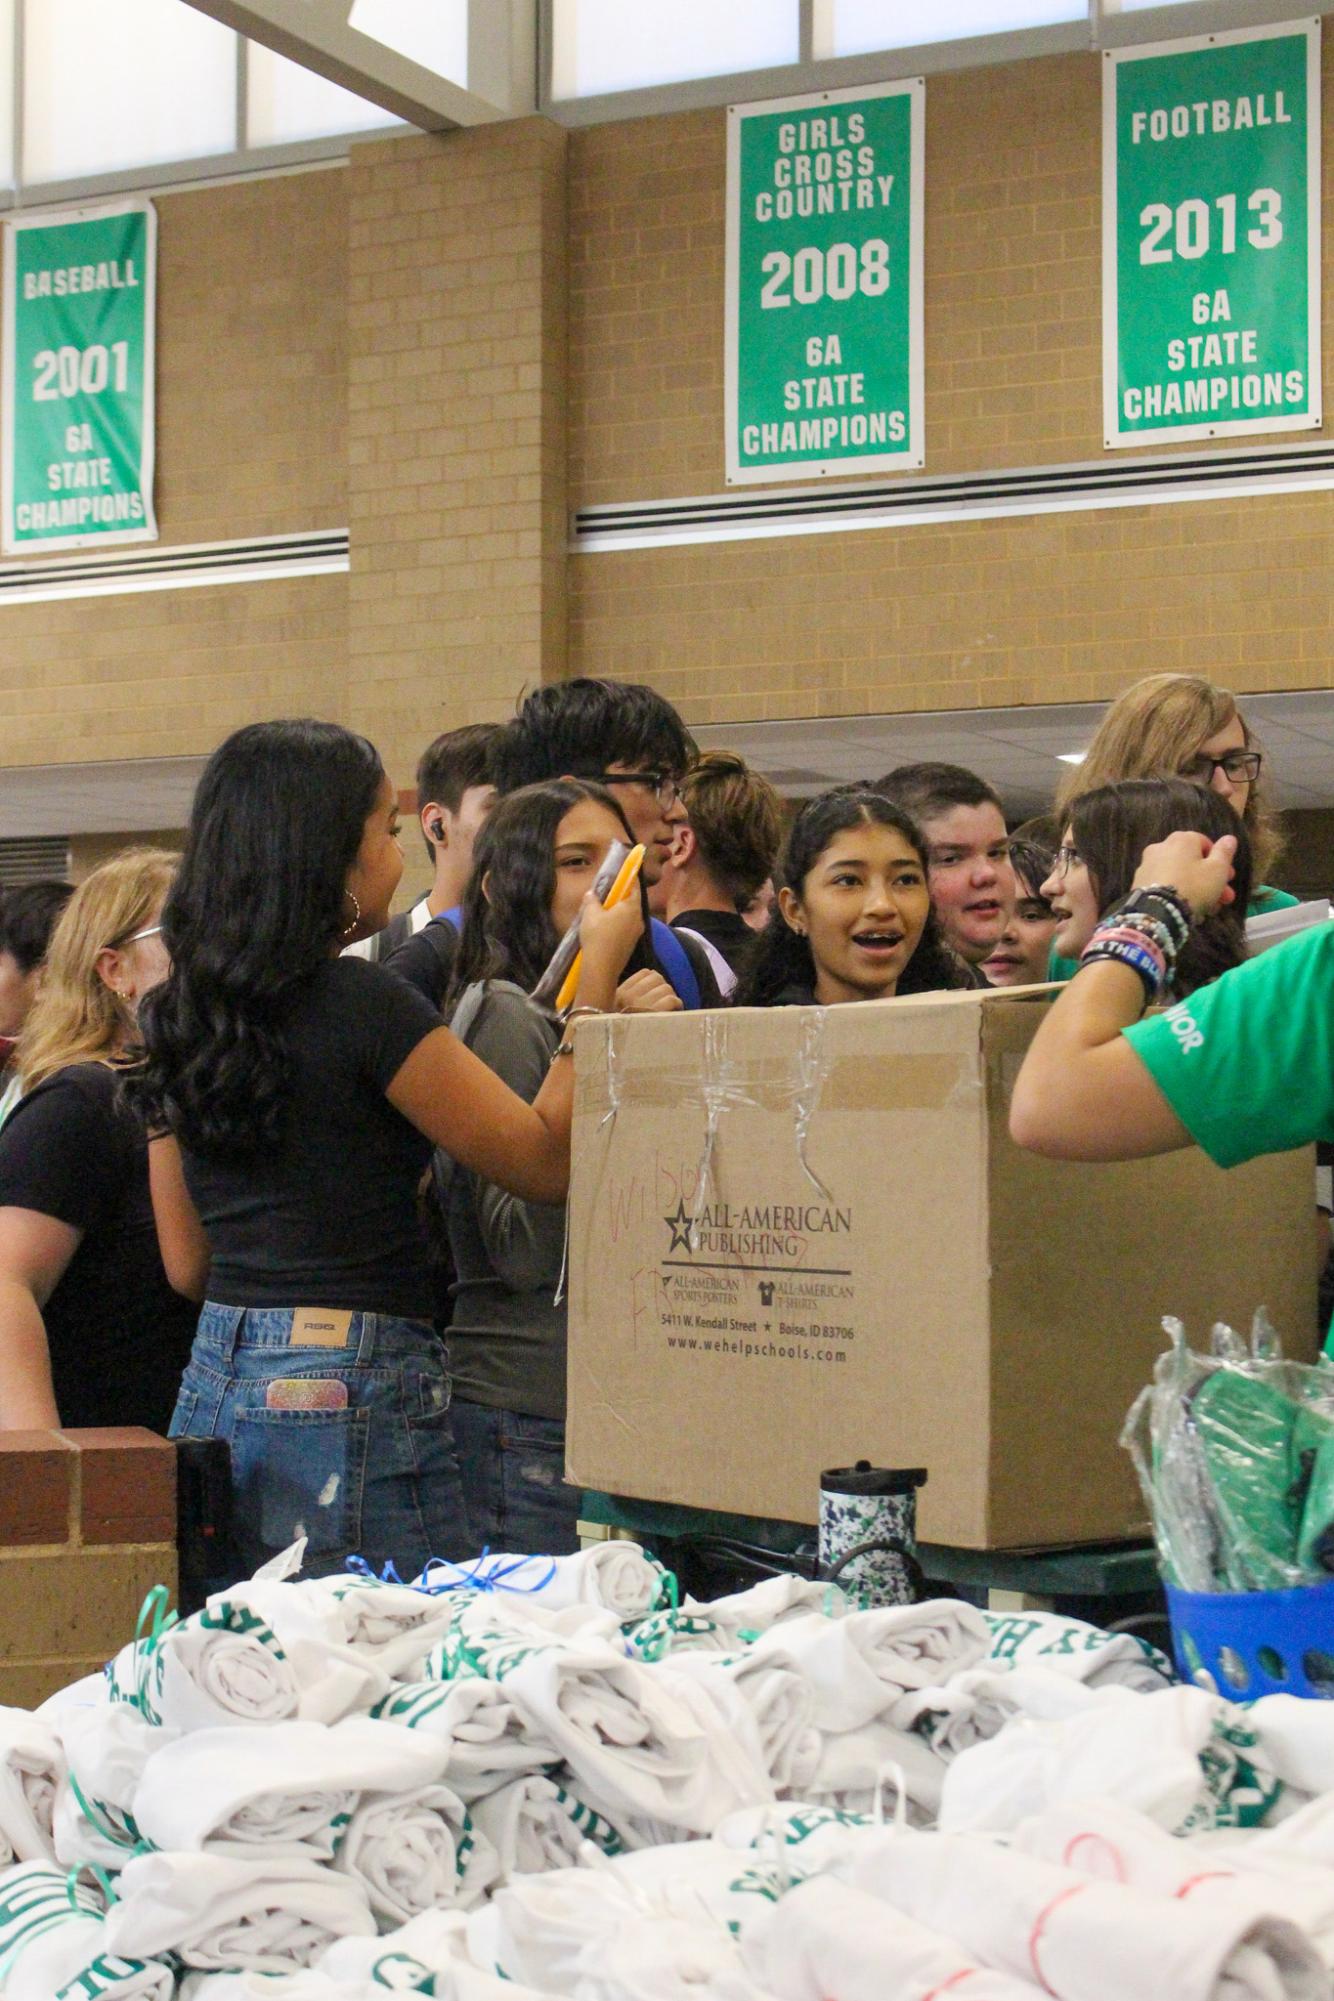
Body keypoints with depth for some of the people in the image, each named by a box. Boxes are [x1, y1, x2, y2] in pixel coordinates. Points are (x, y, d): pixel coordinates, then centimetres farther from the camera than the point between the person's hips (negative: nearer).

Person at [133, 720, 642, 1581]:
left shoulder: (175, 1012, 8)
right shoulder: (363, 1002, -13)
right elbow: (547, 1162, -7)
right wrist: (599, 975, 0)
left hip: (211, 1388, 8)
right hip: (350, 1398, -8)